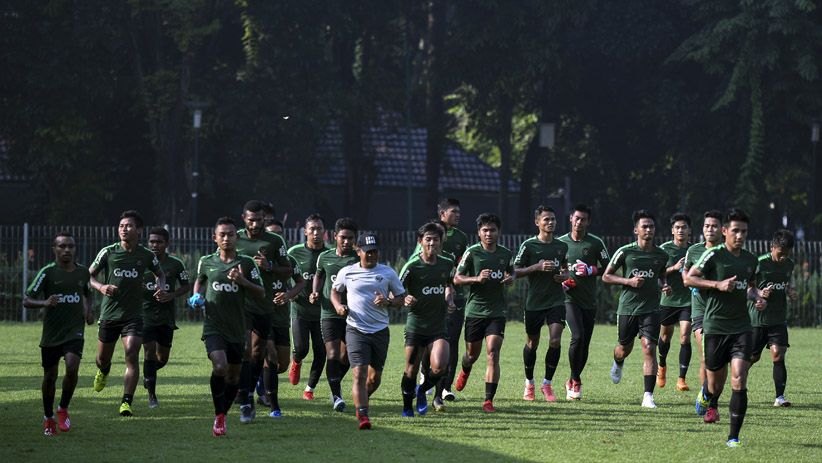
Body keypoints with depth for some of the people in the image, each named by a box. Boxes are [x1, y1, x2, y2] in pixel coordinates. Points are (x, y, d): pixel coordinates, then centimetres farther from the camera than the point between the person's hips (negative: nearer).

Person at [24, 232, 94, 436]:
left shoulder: (83, 272, 5)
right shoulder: (48, 272, -7)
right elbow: (27, 300, -9)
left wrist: (88, 310, 7)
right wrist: (45, 303, -28)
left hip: (75, 332, 1)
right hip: (51, 334, -1)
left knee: (72, 368, -20)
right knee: (50, 376, 8)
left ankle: (63, 409, 3)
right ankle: (48, 418, 28)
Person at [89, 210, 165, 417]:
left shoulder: (147, 256, -1)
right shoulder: (108, 252, -3)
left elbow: (159, 273, 19)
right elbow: (89, 276, 3)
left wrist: (161, 288, -2)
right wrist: (101, 287, -18)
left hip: (134, 315, -1)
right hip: (109, 313, 1)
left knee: (132, 355, -18)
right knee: (103, 358, 13)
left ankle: (126, 402, -18)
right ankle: (103, 371, 52)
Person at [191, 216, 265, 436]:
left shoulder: (247, 263, 0)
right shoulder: (206, 262, 4)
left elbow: (261, 294, -1)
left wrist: (242, 281, -17)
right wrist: (196, 296, 6)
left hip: (237, 327, 2)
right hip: (213, 325, -2)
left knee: (234, 376, 10)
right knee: (220, 367, -23)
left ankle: (223, 414, 31)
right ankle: (219, 417, -12)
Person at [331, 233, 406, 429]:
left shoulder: (388, 273, 4)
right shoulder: (347, 273, 3)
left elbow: (401, 298, 10)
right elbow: (335, 291, 20)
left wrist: (388, 302, -11)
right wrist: (338, 306, 0)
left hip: (380, 330, 2)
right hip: (356, 330, -2)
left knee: (375, 377, 10)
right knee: (360, 373, -16)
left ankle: (360, 402, 37)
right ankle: (363, 416, -18)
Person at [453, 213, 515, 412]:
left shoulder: (506, 254, 4)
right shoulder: (472, 252, -6)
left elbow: (511, 270, 25)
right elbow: (457, 279, -4)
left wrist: (511, 278, 1)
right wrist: (477, 278, -20)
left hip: (497, 312, 1)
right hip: (475, 310, -1)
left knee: (492, 353, -13)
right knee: (472, 354, 13)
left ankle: (489, 400, -12)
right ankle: (465, 371, 51)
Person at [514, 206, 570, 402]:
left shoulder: (562, 246, 8)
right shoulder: (529, 245, -4)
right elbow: (515, 271, -5)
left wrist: (565, 276, 1)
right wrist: (537, 267, -17)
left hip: (556, 301, 2)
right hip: (534, 302, -2)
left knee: (555, 340, -13)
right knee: (532, 343, 8)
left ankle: (547, 384, -1)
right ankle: (529, 383, 28)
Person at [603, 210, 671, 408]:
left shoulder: (662, 255, 5)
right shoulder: (625, 252, -5)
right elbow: (606, 276, 1)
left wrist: (664, 287, 1)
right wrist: (629, 281, -13)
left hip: (651, 308, 1)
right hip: (628, 308, -1)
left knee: (649, 348, -14)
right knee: (625, 348, 15)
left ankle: (648, 396, -15)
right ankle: (617, 363, 54)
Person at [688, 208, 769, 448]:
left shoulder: (750, 259, 9)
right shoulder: (714, 255, -7)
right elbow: (689, 278, -5)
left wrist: (758, 296, 5)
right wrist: (718, 285, -16)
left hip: (742, 327, 3)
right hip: (715, 326, -3)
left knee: (739, 380, -14)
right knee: (716, 386, 7)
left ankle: (733, 436, -9)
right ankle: (706, 393, 47)